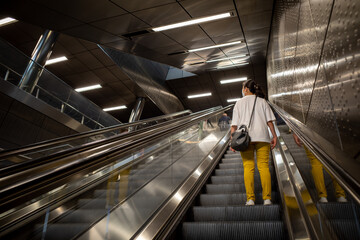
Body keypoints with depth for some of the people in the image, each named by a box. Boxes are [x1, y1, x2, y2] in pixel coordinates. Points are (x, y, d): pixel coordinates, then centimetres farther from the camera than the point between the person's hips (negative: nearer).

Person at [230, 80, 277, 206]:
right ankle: (267, 198, -5)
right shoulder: (262, 101, 17)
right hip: (262, 135, 1)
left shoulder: (239, 103, 13)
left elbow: (234, 124, 4)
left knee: (248, 168, -2)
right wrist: (274, 135, 7)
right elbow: (269, 120, 6)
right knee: (264, 166, -1)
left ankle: (250, 199, -7)